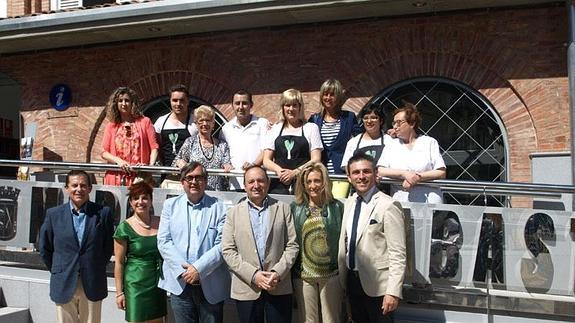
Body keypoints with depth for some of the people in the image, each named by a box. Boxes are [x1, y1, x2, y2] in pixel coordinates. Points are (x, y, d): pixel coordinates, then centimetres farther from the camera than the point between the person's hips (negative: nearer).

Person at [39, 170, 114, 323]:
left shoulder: (103, 213, -3)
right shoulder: (53, 214, 0)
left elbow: (109, 246, 4)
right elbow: (45, 248, 8)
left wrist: (97, 269, 7)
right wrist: (56, 271, 10)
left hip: (92, 285, -1)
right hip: (63, 285, 1)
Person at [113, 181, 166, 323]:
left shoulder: (160, 223, 2)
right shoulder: (124, 227, -8)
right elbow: (119, 262, -4)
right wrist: (119, 292, -4)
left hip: (158, 284, 4)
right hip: (136, 285, -3)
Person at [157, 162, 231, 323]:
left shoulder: (219, 207, 1)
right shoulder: (170, 205, 7)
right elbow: (163, 242, 0)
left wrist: (199, 269, -15)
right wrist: (183, 269, -11)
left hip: (211, 285, -1)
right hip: (180, 282, 2)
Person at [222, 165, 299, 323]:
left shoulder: (283, 208, 6)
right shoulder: (234, 213, 6)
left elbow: (292, 245, 3)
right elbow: (228, 250, -1)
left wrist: (278, 273, -11)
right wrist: (253, 275, -11)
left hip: (279, 288, 0)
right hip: (246, 289, 0)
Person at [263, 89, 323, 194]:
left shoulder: (311, 128, 11)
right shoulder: (275, 129, 18)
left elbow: (316, 159, 2)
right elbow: (266, 160, 13)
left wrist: (295, 172, -12)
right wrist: (279, 170, -8)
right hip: (278, 184, 2)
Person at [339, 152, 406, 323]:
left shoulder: (388, 205, -15)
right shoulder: (349, 203, 6)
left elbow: (398, 254, -17)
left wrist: (393, 291, -21)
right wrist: (342, 278, 10)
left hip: (377, 285, -6)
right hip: (352, 281, 7)